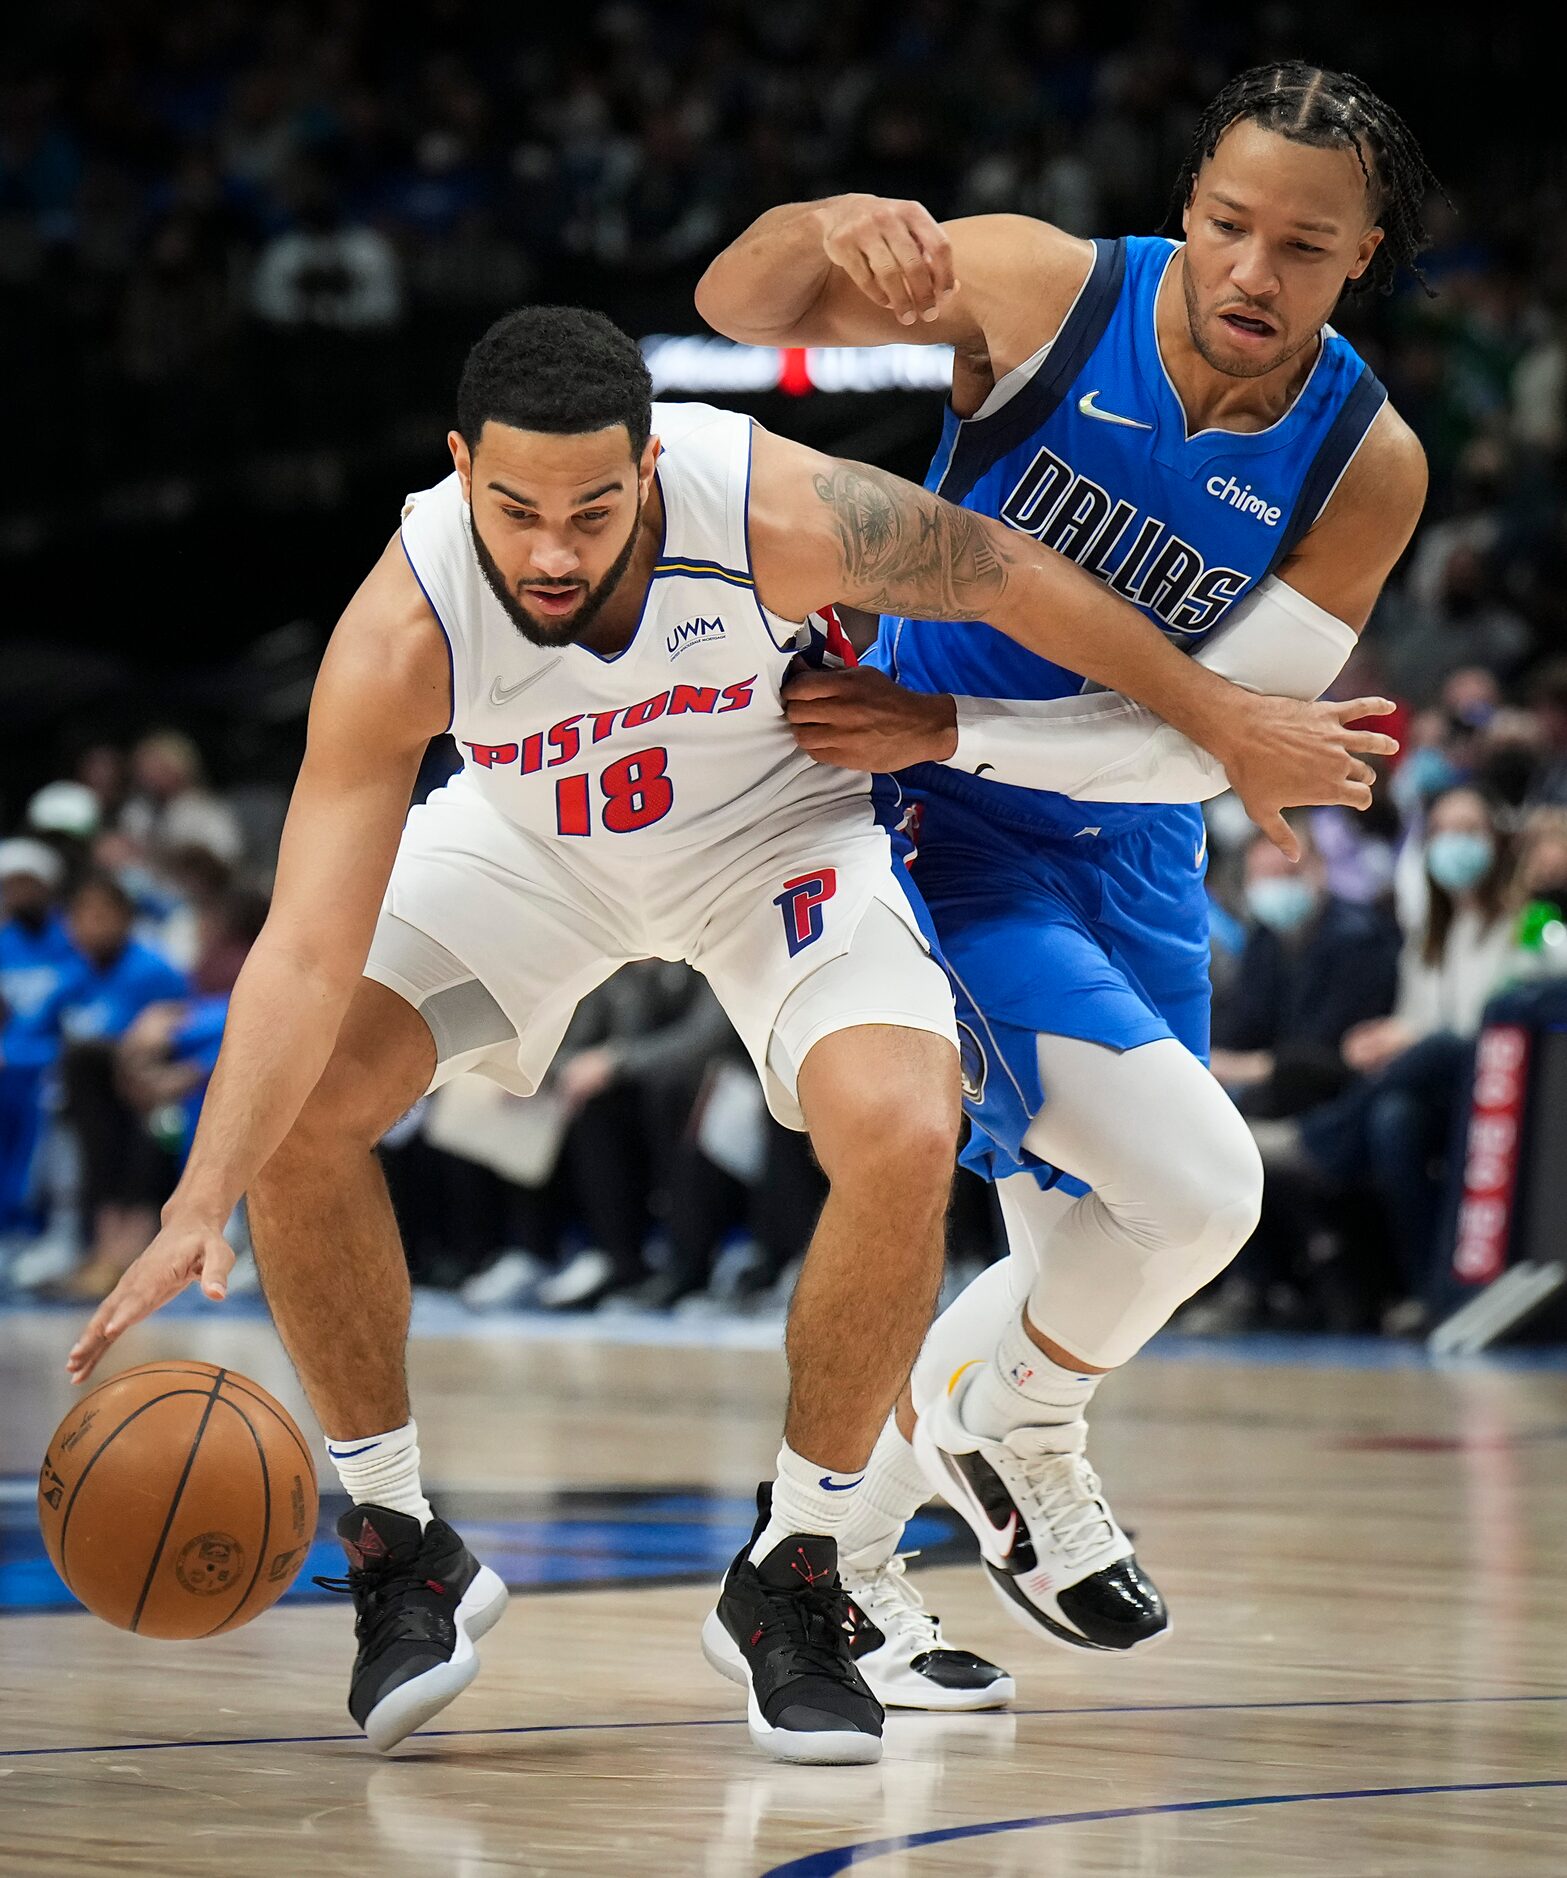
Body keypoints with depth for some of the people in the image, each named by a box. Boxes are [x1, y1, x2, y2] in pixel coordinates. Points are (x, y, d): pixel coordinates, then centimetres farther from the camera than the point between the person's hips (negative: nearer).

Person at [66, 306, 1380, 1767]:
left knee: (903, 1140, -27)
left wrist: (1230, 725, -5)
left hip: (776, 821, -1)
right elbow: (309, 948, -37)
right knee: (294, 1105, -18)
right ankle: (400, 1548, 3)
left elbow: (1002, 575, -16)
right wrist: (199, 1206, -49)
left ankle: (786, 1581, -6)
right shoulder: (401, 633, -34)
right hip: (529, 834, 1)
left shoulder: (771, 513, -35)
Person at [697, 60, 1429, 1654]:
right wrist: (828, 231, -43)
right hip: (949, 838, -5)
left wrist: (947, 725, -25)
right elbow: (740, 307, -20)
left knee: (1090, 1274, 17)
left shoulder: (1368, 467, -13)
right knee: (1199, 1186, -23)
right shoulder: (1052, 293, -19)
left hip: (1129, 854, 6)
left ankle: (821, 1547, 39)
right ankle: (1016, 1434, 7)